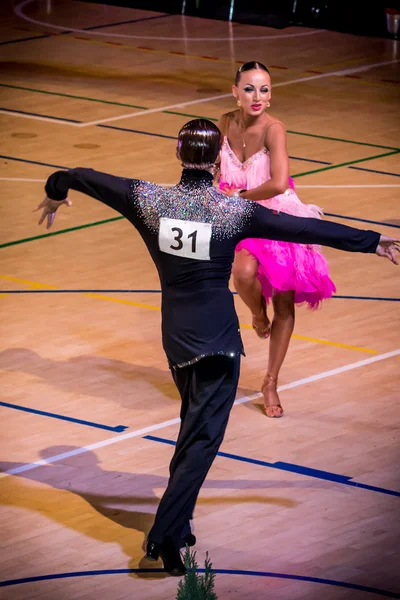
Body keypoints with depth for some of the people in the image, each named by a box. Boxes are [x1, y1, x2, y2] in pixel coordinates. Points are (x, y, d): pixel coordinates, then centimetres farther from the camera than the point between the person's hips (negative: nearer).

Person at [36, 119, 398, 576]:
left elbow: (86, 178, 5)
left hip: (175, 336, 5)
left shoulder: (150, 201, -8)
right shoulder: (235, 211, -15)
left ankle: (177, 523, 30)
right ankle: (164, 535, -14)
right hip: (217, 340, -5)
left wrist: (56, 192, 28)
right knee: (203, 438, -4)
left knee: (192, 427, 24)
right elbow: (308, 229, -10)